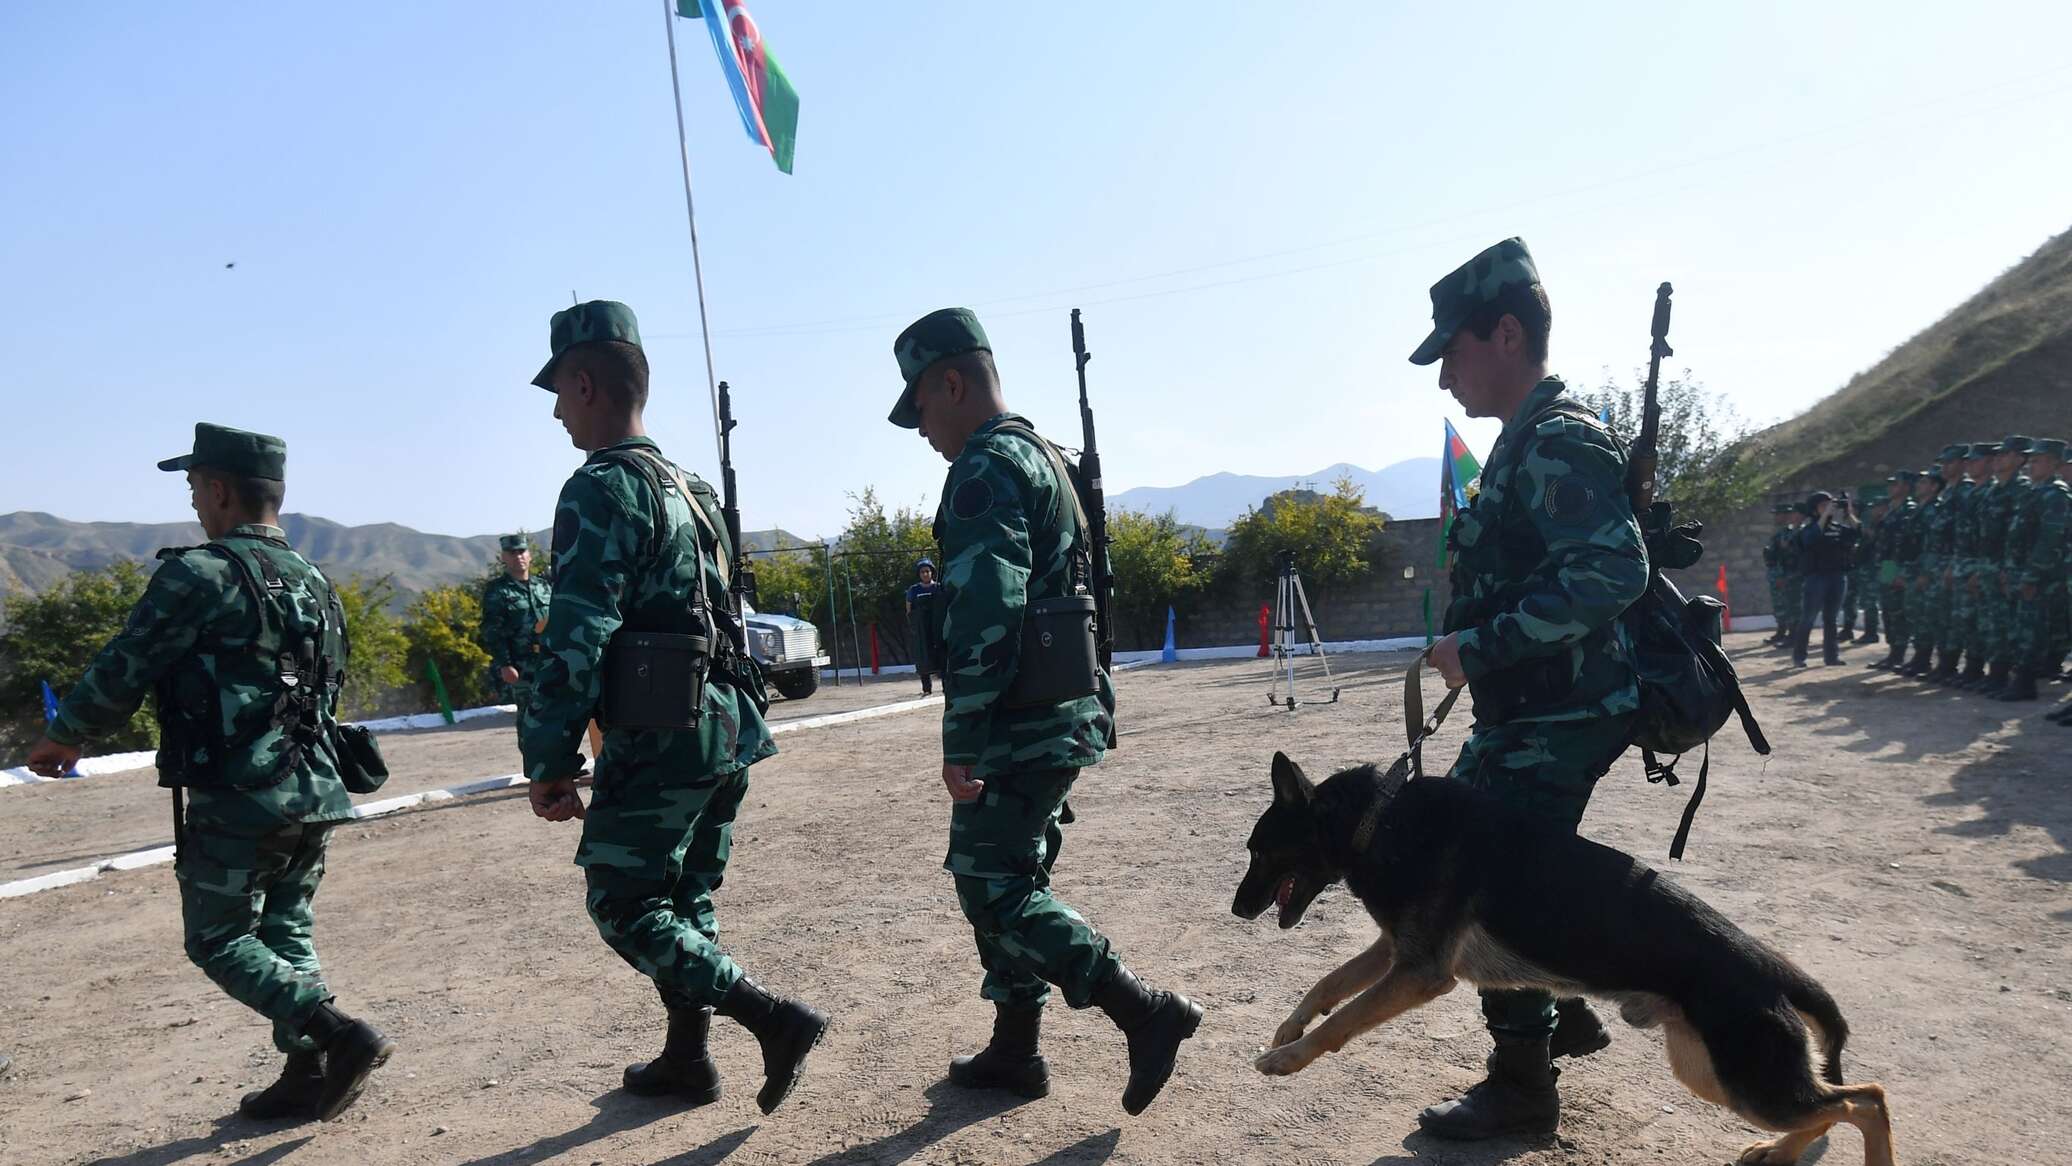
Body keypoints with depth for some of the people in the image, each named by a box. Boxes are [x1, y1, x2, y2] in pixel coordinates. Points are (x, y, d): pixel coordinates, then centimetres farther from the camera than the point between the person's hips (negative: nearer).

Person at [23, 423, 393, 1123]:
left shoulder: (200, 575, -12)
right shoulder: (314, 582, 12)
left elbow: (121, 672, -6)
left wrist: (62, 737, 11)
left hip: (236, 803, -7)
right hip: (314, 796, 7)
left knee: (220, 942, 6)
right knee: (287, 934, 17)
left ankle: (339, 1036, -8)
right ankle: (308, 1076, 17)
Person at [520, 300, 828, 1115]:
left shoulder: (601, 489, -13)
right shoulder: (689, 489, 16)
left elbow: (575, 641, -19)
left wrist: (548, 761, -14)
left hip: (661, 738, -9)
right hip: (726, 727, 9)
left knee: (624, 908, 1)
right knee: (683, 901, 18)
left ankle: (775, 1019, -5)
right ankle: (686, 1061, 26)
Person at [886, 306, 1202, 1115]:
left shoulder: (987, 470, -14)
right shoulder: (1043, 457, 17)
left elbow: (984, 617, -23)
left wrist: (961, 742, -21)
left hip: (1022, 723, -10)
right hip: (1063, 713, 10)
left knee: (993, 889, -5)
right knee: (1006, 880, 16)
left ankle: (1147, 1014, -4)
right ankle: (1015, 1051, 24)